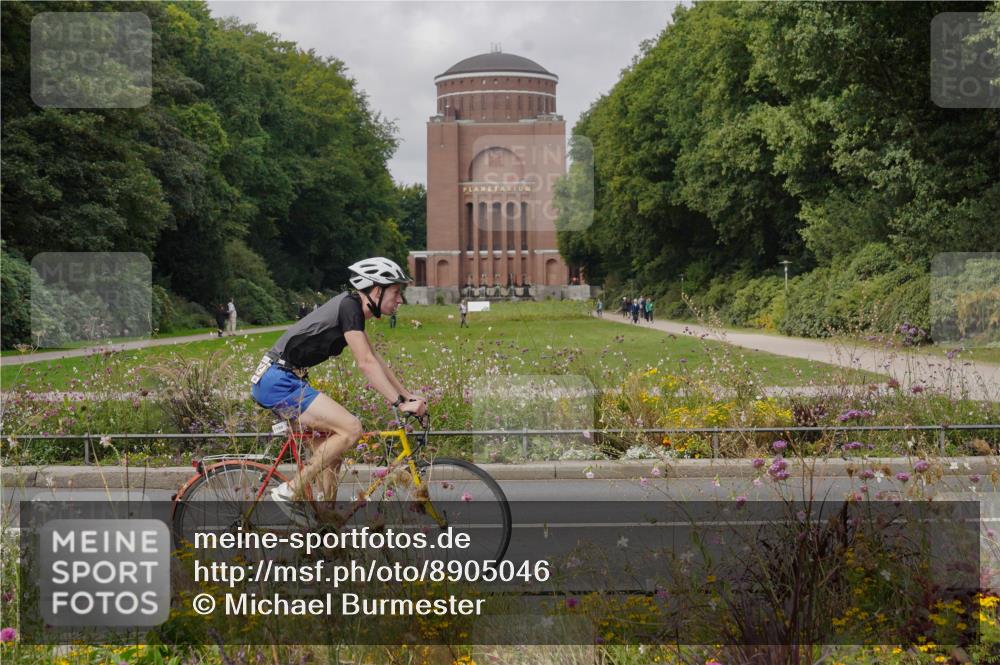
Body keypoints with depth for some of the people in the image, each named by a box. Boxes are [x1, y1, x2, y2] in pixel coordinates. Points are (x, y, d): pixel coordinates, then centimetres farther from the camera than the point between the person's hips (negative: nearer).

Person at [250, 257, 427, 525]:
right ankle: (290, 492, -11)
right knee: (351, 428, -16)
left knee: (333, 437, 15)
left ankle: (326, 513, 17)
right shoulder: (349, 306, -13)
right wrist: (400, 403, -19)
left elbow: (375, 360, 21)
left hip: (275, 381, 10)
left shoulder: (351, 307, 16)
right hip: (279, 381, -10)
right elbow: (366, 363, -19)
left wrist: (408, 394, 17)